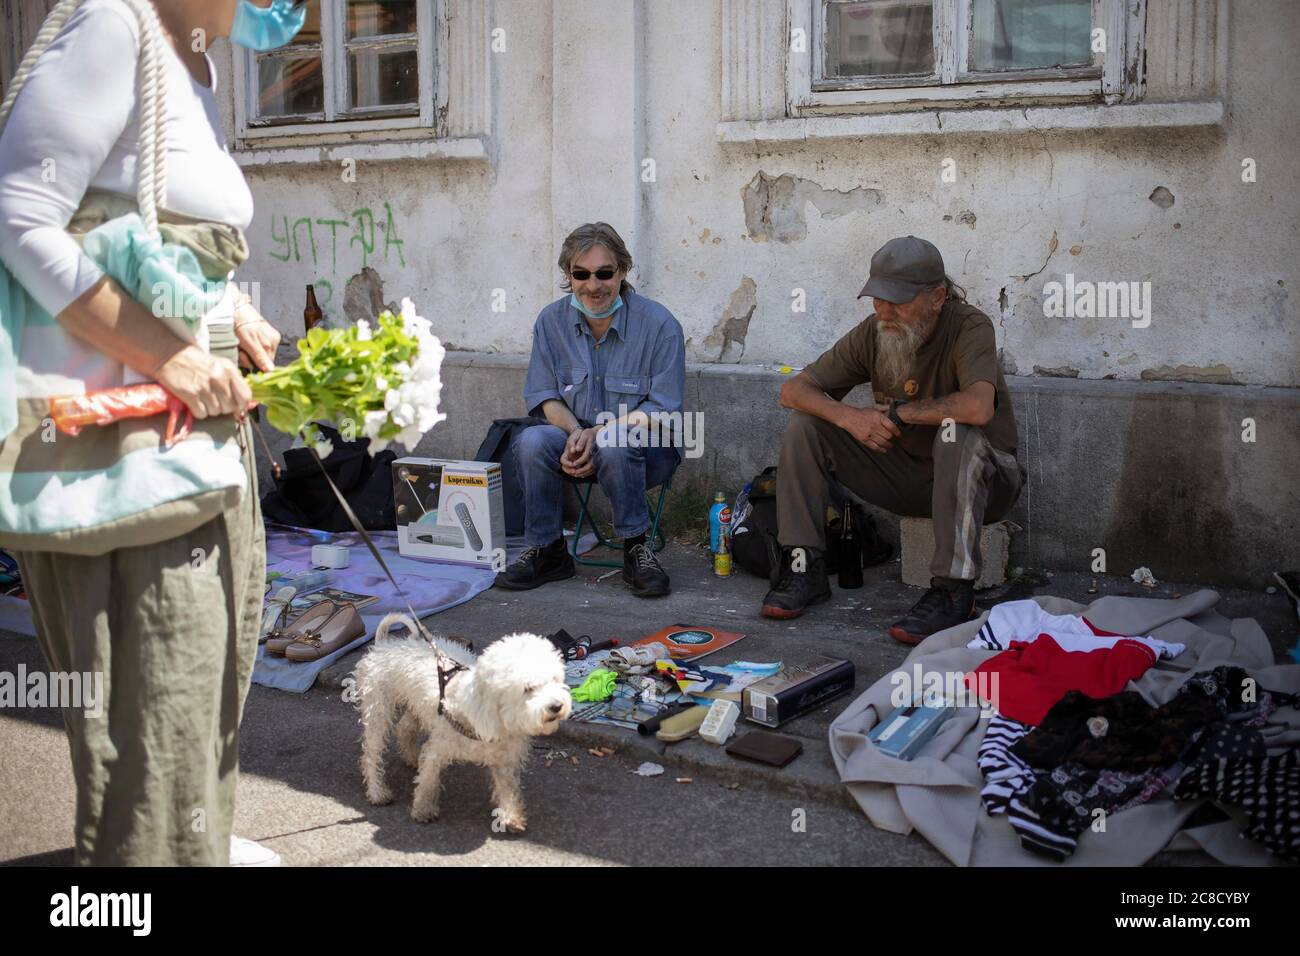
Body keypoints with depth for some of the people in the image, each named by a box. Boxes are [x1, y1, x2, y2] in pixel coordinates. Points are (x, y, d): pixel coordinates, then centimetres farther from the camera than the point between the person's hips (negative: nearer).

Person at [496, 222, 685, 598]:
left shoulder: (659, 324, -12)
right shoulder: (552, 320, 0)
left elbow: (662, 409, -13)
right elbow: (544, 394, 3)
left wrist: (599, 432, -26)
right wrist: (575, 433, -19)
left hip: (646, 447, -3)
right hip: (576, 436, 3)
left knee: (613, 445, -38)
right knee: (531, 441, -28)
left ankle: (636, 549, -17)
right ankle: (547, 551, -12)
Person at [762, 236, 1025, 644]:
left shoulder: (970, 327, -21)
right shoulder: (873, 334, -6)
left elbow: (978, 407, -41)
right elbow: (794, 390, -5)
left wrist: (898, 412, -25)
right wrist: (848, 416, -26)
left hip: (981, 476, -5)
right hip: (907, 474, 5)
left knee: (955, 432, -39)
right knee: (805, 425, -8)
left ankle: (953, 591, -33)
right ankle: (804, 567, -8)